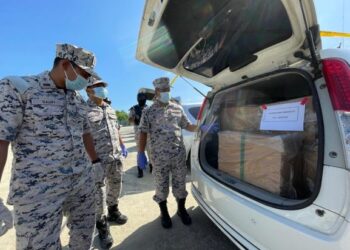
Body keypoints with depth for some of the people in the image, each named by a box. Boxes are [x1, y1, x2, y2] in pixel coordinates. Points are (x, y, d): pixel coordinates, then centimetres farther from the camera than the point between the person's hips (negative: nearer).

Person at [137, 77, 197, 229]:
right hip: (159, 156, -2)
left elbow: (187, 125, 12)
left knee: (180, 183, 14)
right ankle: (164, 213, 35)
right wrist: (141, 153, -5)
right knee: (161, 185, 12)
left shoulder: (178, 108, 6)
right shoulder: (148, 112, -2)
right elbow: (143, 133, -2)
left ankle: (181, 209, 38)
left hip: (179, 154, 3)